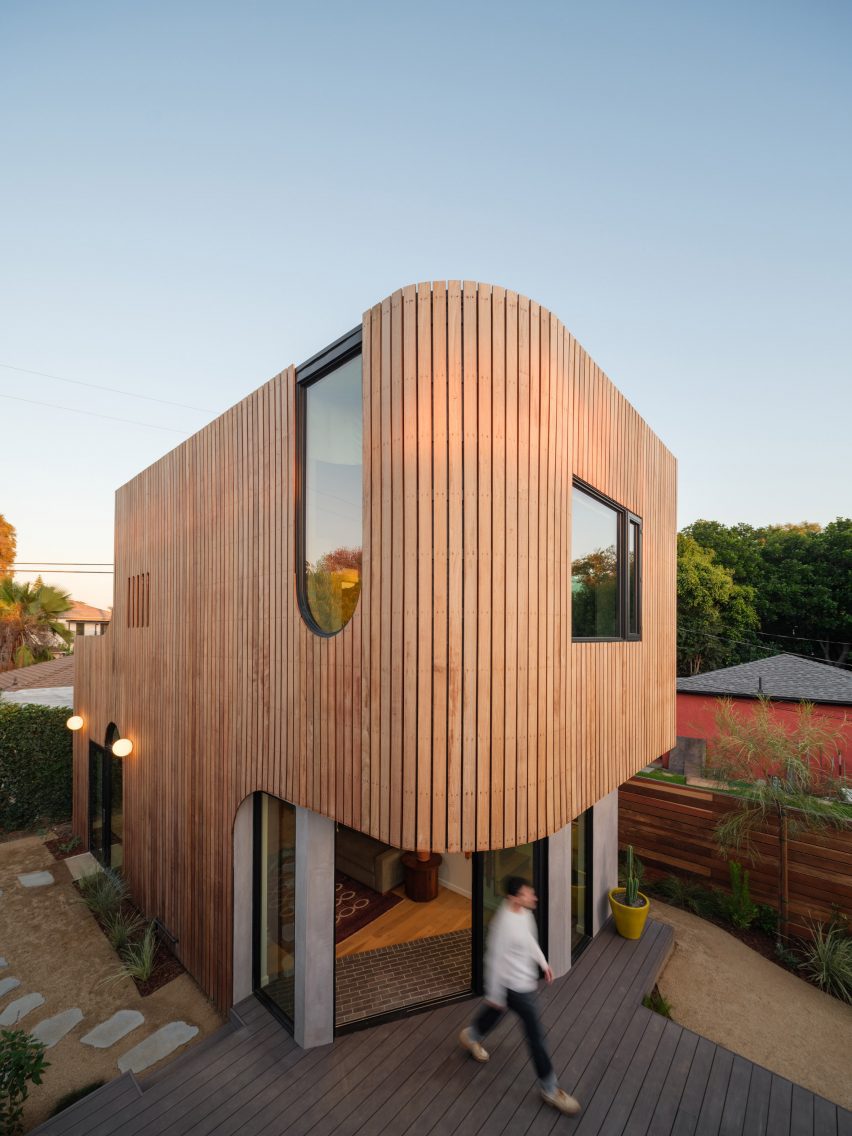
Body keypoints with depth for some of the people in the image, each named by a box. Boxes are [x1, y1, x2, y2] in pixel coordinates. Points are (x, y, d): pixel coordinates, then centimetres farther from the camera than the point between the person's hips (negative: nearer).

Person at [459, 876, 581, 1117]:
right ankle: (549, 1089, 29)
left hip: (525, 978, 8)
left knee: (496, 1011, 30)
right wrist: (494, 995, -15)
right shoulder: (503, 924, -38)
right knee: (536, 1035, 7)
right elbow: (495, 961, -26)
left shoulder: (523, 911, -11)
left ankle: (470, 1037, 55)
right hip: (515, 986, -8)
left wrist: (543, 963, 13)